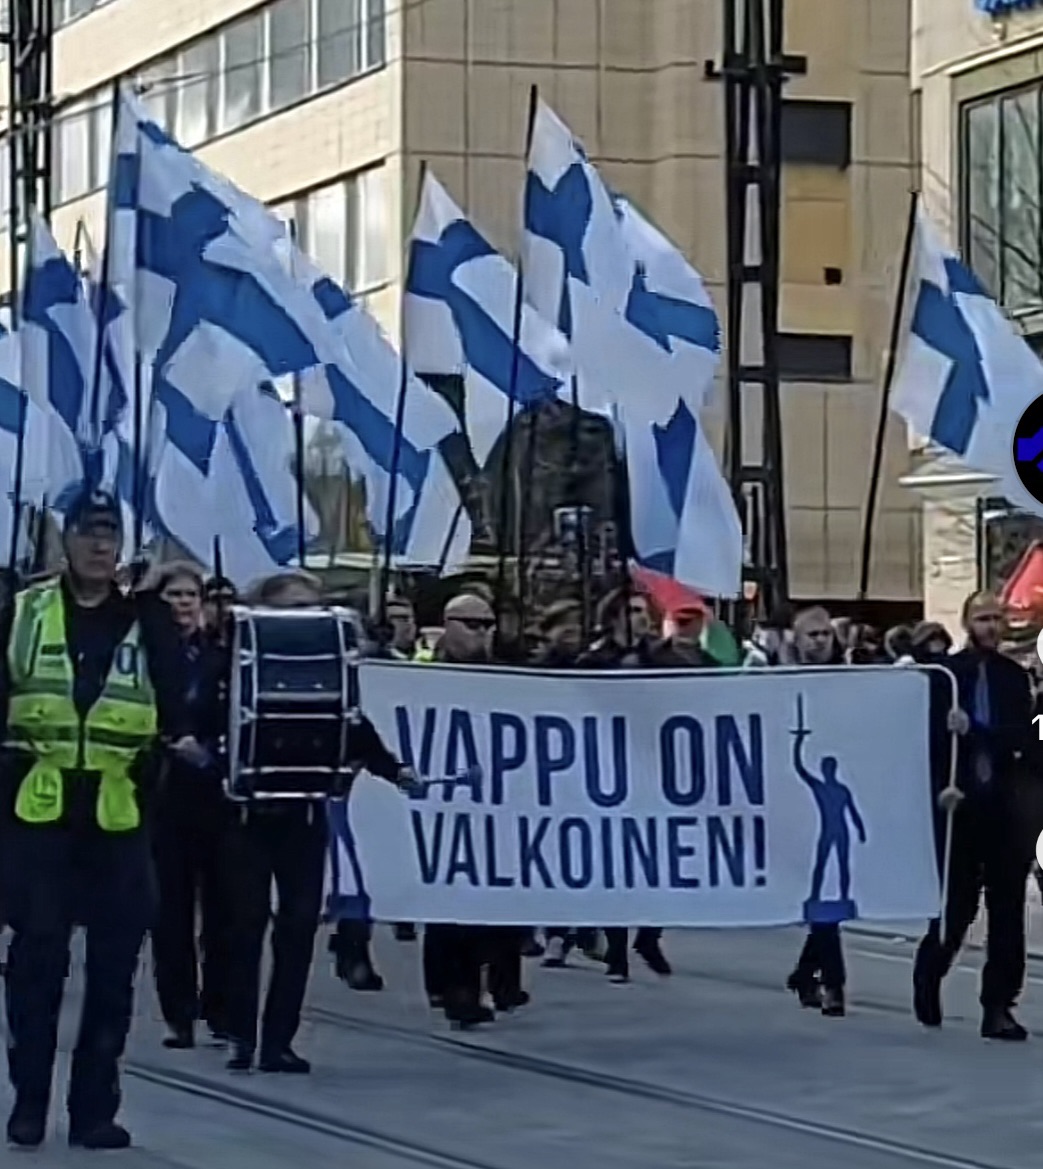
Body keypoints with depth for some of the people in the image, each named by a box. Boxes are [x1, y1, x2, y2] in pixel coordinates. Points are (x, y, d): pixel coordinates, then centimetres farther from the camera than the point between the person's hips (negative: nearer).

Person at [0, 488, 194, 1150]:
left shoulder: (148, 618, 5)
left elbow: (176, 695, 0)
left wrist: (184, 736, -18)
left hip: (119, 814, 1)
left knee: (114, 963, 4)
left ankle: (95, 1107, 13)